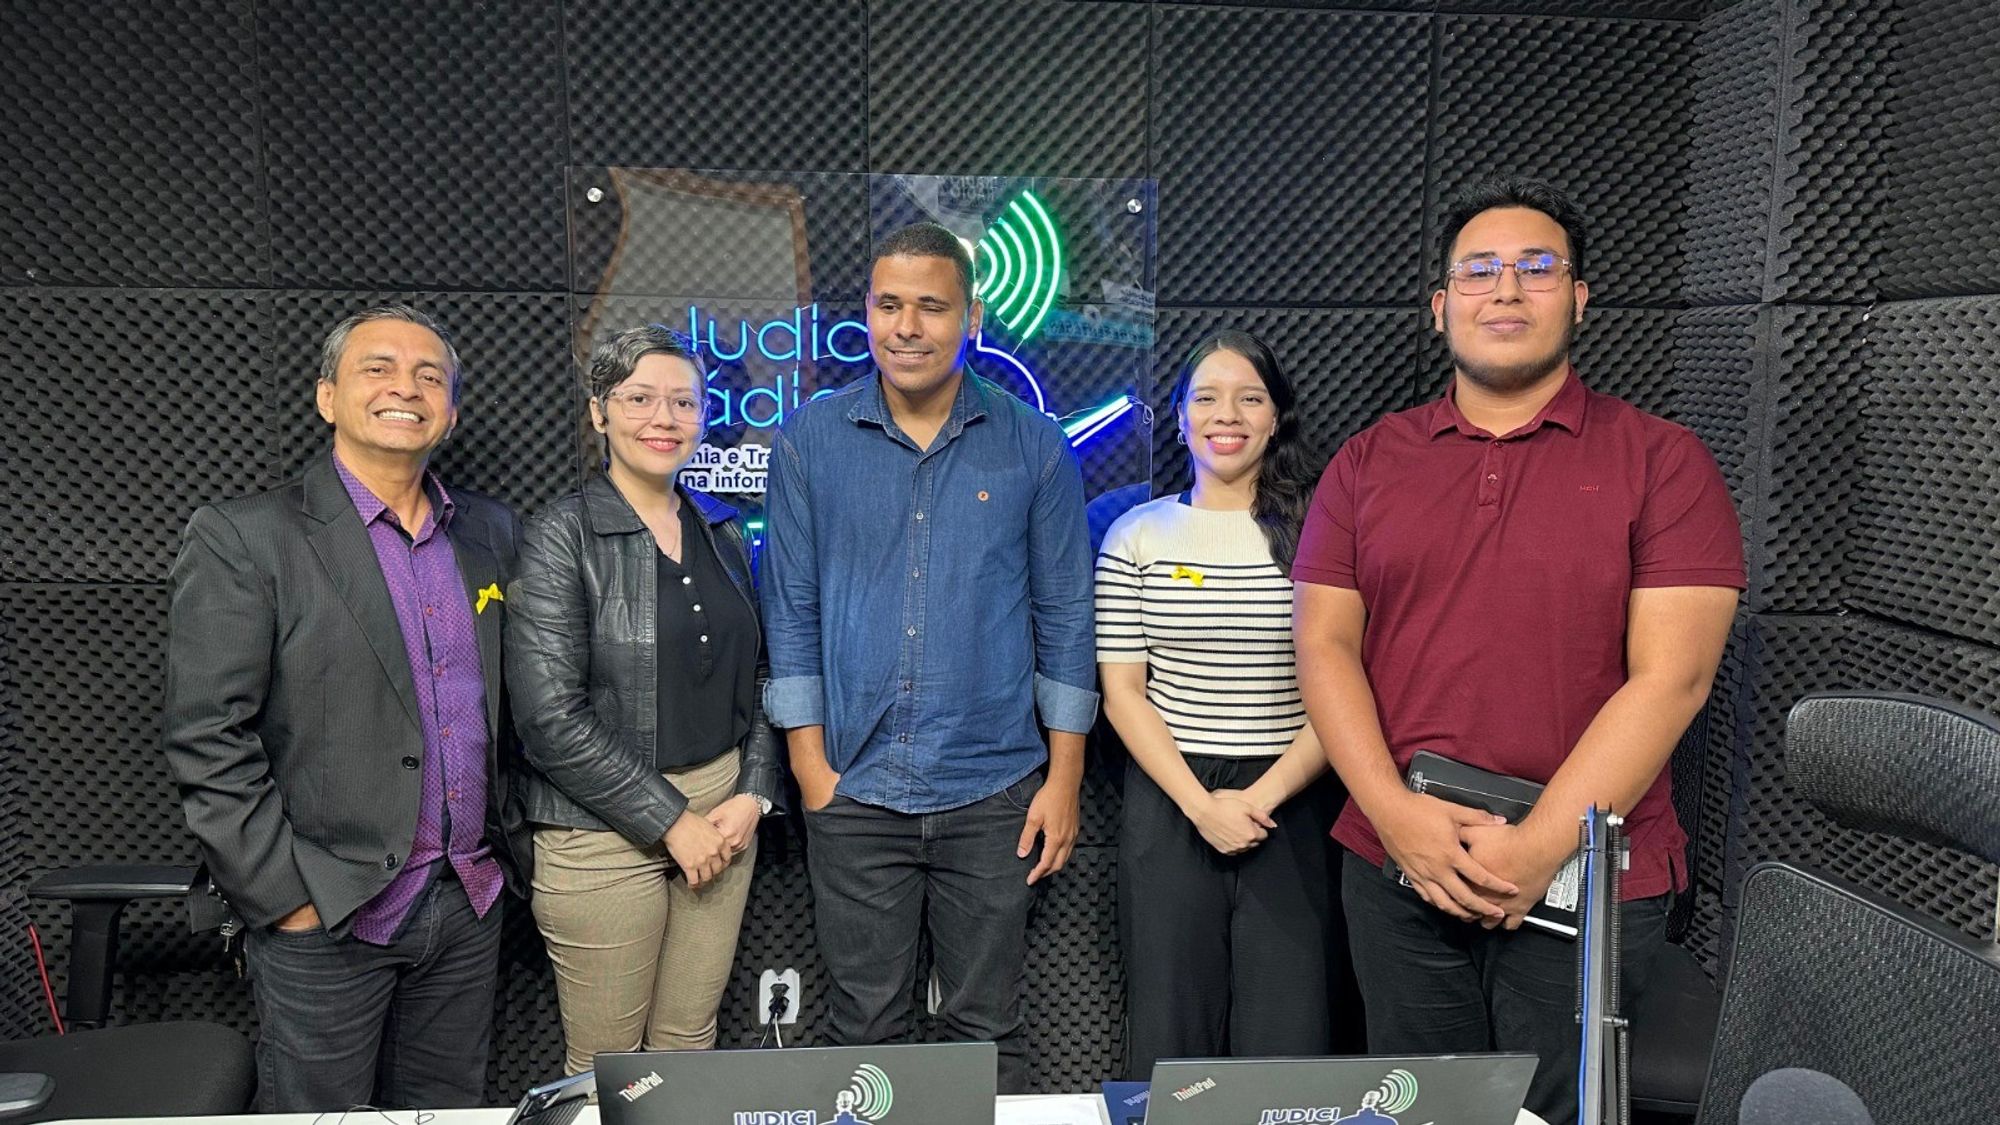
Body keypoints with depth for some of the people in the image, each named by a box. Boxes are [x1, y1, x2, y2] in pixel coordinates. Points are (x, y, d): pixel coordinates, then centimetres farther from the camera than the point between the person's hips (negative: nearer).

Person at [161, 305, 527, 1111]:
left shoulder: (490, 531, 8)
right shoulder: (242, 539, -9)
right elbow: (206, 741, -12)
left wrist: (508, 844, 10)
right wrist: (289, 894, -13)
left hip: (470, 904, 5)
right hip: (325, 921, -4)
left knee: (451, 1111, 18)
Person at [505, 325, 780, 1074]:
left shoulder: (723, 533, 8)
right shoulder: (561, 535, -9)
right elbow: (549, 714, -16)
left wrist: (754, 793, -1)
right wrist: (670, 820, -14)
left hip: (722, 816, 5)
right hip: (604, 828, -5)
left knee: (690, 1042, 15)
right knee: (606, 1066, 8)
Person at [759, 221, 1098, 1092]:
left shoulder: (1033, 447, -1)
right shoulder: (810, 441, 0)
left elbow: (1064, 616, 2)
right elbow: (792, 609, 3)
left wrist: (1064, 776, -1)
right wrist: (810, 762, -1)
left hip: (993, 791, 0)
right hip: (855, 790, 1)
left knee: (987, 1025, 11)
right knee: (863, 1023, 12)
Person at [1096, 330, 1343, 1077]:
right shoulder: (1138, 535, 3)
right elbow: (1122, 692, 0)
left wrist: (1264, 796, -11)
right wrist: (1199, 802, -10)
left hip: (1291, 807, 0)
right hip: (1170, 803, 0)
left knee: (1287, 1040, 2)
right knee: (1171, 1033, 7)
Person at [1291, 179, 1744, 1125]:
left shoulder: (1660, 461, -3)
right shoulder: (1369, 463, 6)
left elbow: (1671, 677, -10)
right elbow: (1325, 645, 0)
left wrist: (1542, 846, -16)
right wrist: (1396, 814, -13)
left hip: (1587, 878, -2)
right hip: (1397, 868, 3)